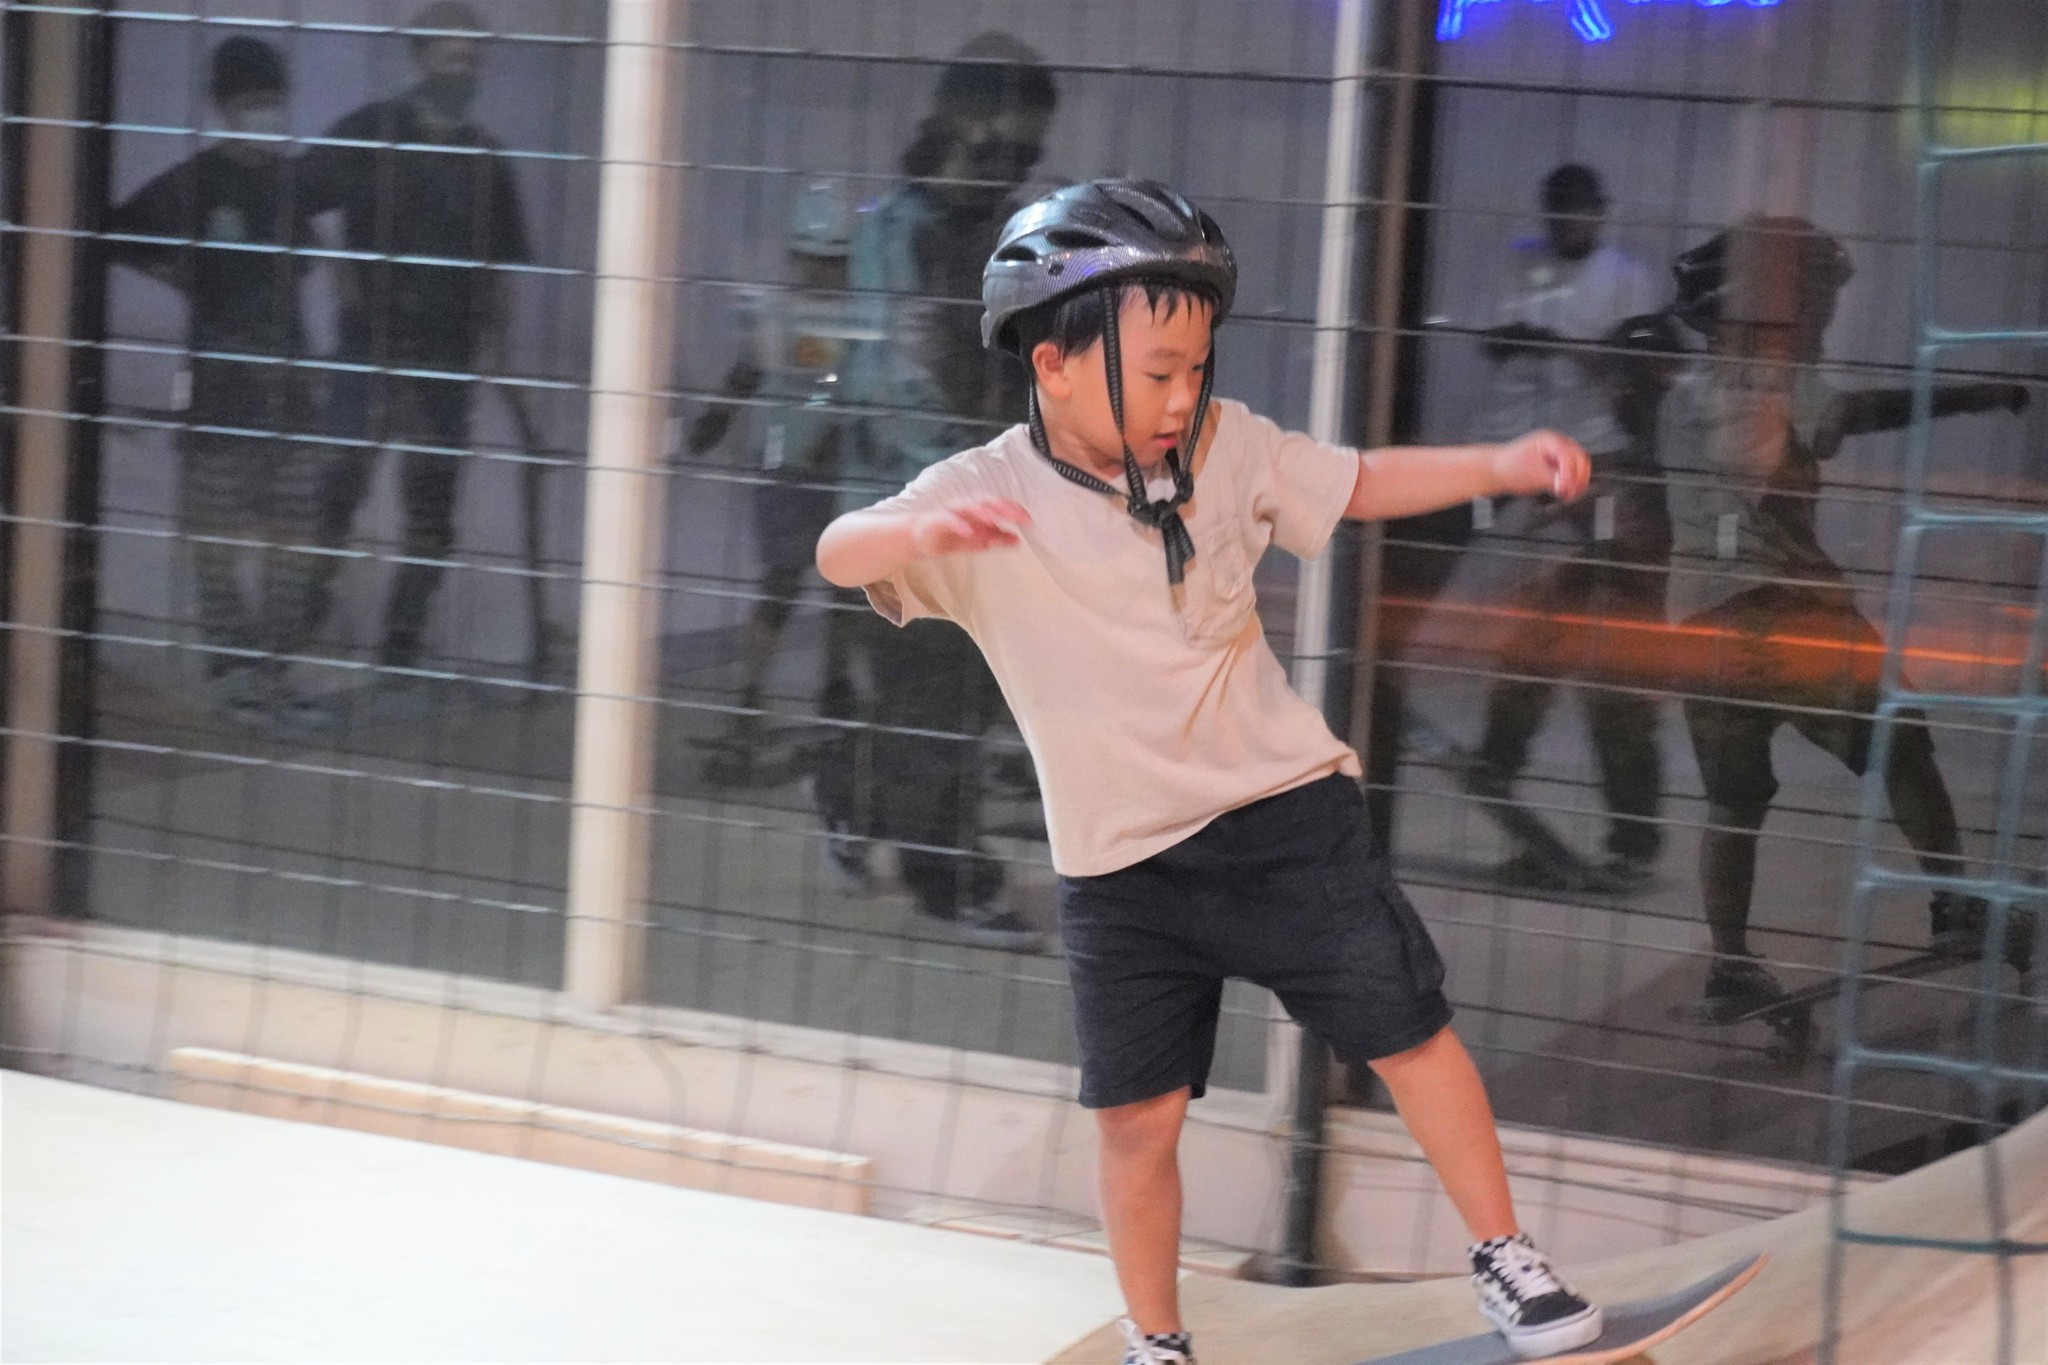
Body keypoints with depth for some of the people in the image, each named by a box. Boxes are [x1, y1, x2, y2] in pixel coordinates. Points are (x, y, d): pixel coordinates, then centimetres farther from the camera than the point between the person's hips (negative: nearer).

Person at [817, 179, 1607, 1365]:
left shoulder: (1226, 447, -5)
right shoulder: (987, 499, -14)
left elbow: (1362, 484, 7)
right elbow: (840, 554, -27)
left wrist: (1501, 465, -7)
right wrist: (921, 530, -50)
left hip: (1286, 814, 1)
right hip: (1121, 867, -1)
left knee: (1410, 1031, 3)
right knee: (1139, 1119, 5)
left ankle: (1505, 1255, 23)